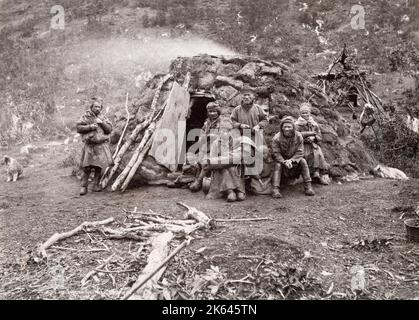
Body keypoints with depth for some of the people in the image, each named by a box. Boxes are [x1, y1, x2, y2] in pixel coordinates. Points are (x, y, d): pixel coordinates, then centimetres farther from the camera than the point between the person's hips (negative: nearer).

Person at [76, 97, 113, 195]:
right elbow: (79, 128, -3)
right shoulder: (86, 116, 4)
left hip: (101, 145, 3)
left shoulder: (103, 117, 14)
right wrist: (90, 127, -14)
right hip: (89, 145, -3)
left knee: (100, 166, -2)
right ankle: (83, 187, 3)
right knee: (86, 167, -7)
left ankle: (96, 185, 12)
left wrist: (102, 123, -8)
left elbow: (109, 129, 7)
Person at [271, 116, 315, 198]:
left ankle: (308, 186, -19)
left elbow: (300, 152, -12)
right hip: (281, 160, -2)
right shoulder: (276, 138, -17)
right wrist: (284, 162, -32)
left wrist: (291, 160, -28)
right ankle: (275, 189, -37)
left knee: (303, 161, -24)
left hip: (294, 159, 2)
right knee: (277, 165, -31)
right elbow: (276, 153, -17)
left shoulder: (298, 136, -11)